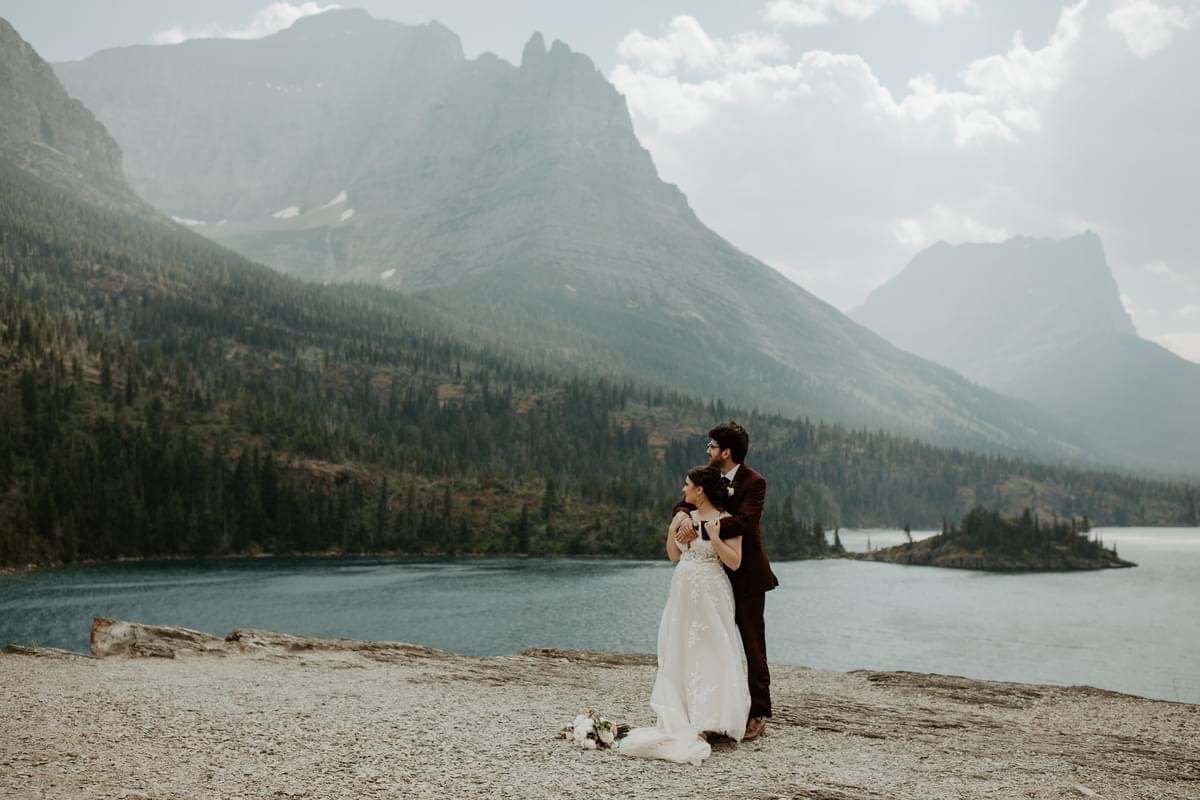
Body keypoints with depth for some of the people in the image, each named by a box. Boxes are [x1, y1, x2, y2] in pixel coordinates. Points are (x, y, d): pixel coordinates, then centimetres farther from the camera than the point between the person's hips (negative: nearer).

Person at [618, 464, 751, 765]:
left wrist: (715, 538, -24)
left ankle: (708, 722, 0)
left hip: (710, 596, -7)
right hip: (683, 593, 8)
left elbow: (734, 563, -13)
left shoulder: (725, 522, -12)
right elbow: (674, 556, 13)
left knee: (710, 655, -4)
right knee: (681, 654, 10)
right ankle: (685, 716, 20)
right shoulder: (687, 517, 8)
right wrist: (672, 531, -1)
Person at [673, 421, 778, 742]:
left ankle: (758, 714, 4)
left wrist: (700, 527, -29)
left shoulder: (754, 482, -15)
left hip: (746, 576, -7)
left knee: (752, 645, -2)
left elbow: (742, 521, -28)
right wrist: (684, 515, -21)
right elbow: (685, 502, 3)